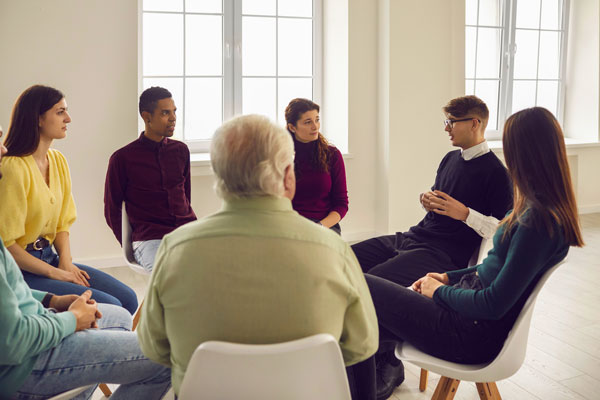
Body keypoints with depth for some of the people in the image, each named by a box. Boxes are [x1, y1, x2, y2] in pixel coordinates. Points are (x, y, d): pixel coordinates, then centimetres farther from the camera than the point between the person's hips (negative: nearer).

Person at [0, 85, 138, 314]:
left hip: (50, 258, 8)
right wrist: (54, 273, -15)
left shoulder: (58, 160, 9)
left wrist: (66, 262, -2)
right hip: (21, 270, -8)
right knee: (109, 307, -19)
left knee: (128, 299, -6)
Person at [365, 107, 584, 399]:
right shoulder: (550, 209, 5)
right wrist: (449, 277, 11)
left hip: (475, 333, -9)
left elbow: (493, 305, -23)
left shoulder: (538, 220, -24)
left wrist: (440, 290, -7)